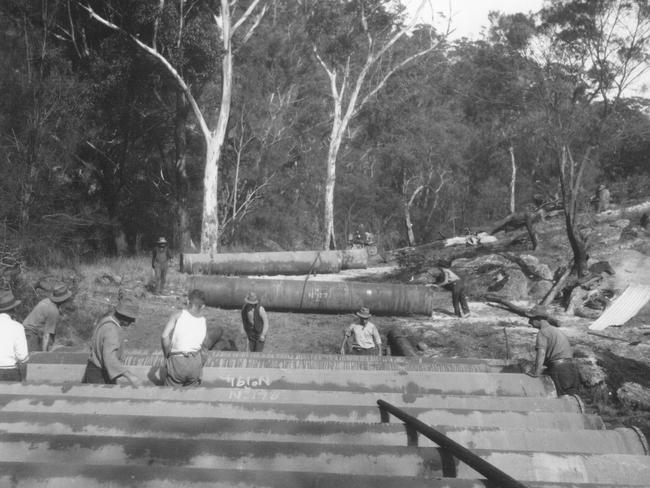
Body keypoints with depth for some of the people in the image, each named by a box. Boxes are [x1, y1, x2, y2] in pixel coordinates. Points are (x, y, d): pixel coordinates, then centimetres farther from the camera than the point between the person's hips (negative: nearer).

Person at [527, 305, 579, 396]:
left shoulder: (543, 332, -4)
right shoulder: (557, 330, 25)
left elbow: (541, 352, -21)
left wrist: (536, 372, -28)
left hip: (558, 369, -9)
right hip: (571, 367, 9)